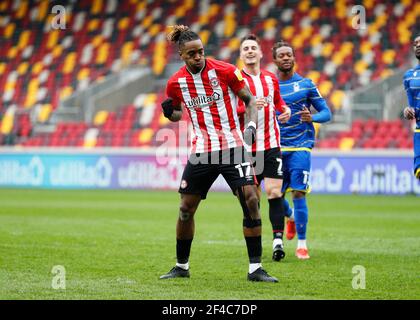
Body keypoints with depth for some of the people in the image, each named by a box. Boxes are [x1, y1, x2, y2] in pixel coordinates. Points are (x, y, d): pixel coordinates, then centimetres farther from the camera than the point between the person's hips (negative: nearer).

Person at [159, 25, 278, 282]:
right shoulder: (176, 82, 1)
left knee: (251, 201, -15)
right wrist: (169, 112, -4)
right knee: (186, 209, 4)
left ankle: (255, 268, -8)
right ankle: (182, 266, 23)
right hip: (201, 152, 3)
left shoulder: (224, 70, -7)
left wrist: (252, 124, -15)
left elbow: (250, 99, 2)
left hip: (232, 147, -2)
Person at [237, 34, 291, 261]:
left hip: (271, 144, 2)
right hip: (246, 147, -2)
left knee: (274, 192, -8)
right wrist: (248, 107, -24)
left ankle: (278, 240, -7)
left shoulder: (270, 79, 10)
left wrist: (285, 110, 6)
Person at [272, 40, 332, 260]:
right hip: (276, 148, 3)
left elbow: (326, 112, 2)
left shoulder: (306, 84, 2)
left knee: (298, 193, -12)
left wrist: (312, 118, -19)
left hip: (300, 147, -3)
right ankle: (291, 217, 41)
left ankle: (302, 244, -5)